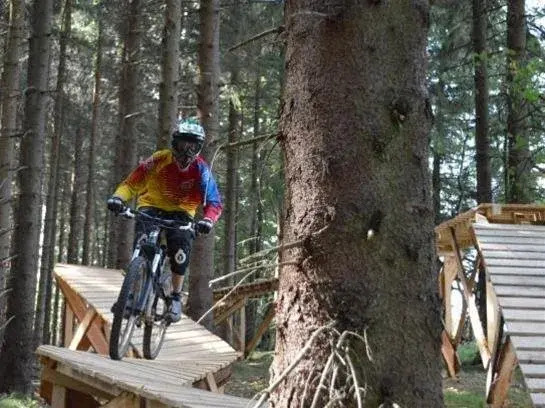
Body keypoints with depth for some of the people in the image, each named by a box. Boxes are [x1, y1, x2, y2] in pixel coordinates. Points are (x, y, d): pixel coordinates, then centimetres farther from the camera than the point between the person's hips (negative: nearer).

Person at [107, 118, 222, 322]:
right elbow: (132, 182, -17)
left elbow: (214, 202, -16)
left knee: (181, 244, -27)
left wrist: (208, 220, -38)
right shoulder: (159, 160, -17)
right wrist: (118, 197, -38)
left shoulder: (201, 169, -14)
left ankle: (176, 297, -12)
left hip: (180, 213, 0)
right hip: (151, 207, 0)